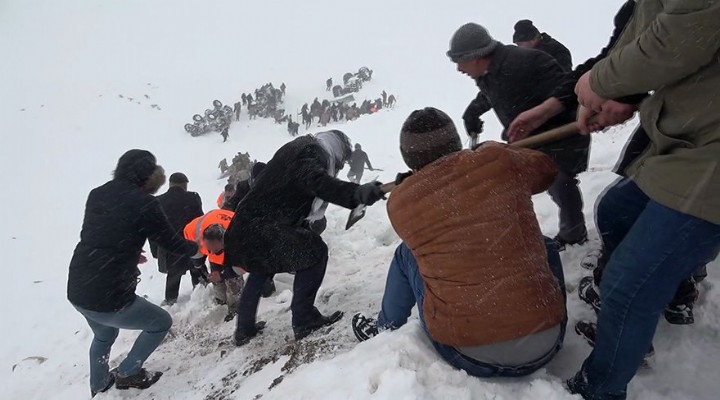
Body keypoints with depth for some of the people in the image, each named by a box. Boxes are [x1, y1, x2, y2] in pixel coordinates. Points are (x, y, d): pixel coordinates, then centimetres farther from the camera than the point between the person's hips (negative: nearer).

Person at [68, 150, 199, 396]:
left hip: (76, 292, 8)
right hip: (109, 298, -8)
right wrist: (195, 248, 15)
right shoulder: (144, 203, -13)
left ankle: (98, 387, 50)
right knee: (161, 322, 18)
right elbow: (172, 243, -4)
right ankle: (127, 373, 24)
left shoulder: (96, 194, 5)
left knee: (104, 335, 35)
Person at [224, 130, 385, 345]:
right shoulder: (311, 153, -11)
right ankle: (304, 320, -1)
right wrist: (356, 193, -47)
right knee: (315, 251, -7)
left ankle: (244, 330, 44)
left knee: (261, 270, 29)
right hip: (262, 228, -11)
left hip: (248, 225, 11)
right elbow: (317, 181, -33)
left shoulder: (296, 149, 20)